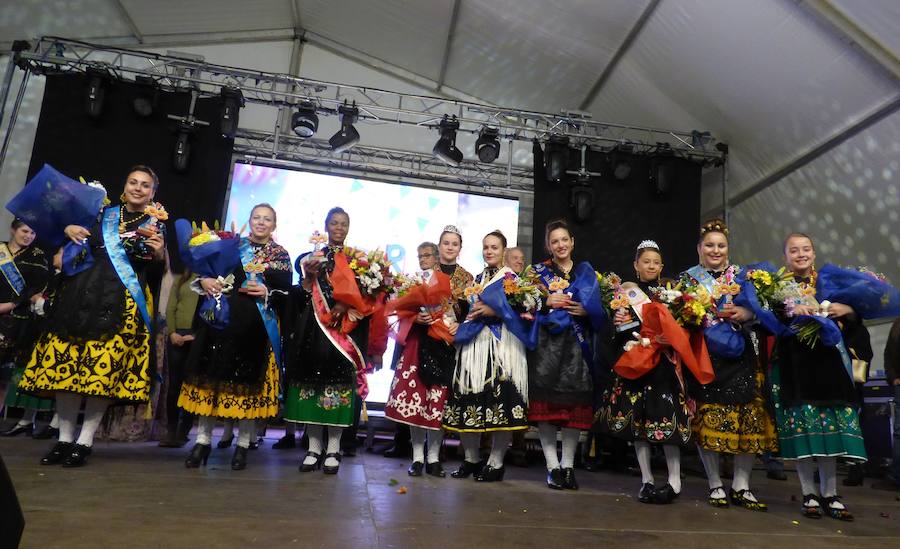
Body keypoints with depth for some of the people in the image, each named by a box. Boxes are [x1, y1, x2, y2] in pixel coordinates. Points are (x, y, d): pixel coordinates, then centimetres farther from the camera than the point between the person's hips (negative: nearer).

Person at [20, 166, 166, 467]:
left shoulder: (156, 224, 7)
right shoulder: (103, 213, 15)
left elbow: (159, 271, 5)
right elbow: (75, 247, 24)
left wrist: (160, 253, -15)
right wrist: (67, 229, 5)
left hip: (124, 302, -3)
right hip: (82, 293, 4)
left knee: (105, 368, -9)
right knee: (65, 363, 0)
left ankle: (84, 441, 2)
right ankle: (64, 438, 11)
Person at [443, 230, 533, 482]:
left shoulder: (512, 278, 5)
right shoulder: (477, 279, 22)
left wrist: (493, 312, -14)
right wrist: (471, 312, 2)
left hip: (501, 345, -5)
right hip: (474, 342, 5)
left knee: (500, 399, -10)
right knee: (470, 400, 1)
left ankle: (496, 463, 1)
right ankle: (471, 459, 14)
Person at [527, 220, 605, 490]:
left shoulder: (587, 273, 16)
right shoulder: (538, 271, 11)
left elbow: (599, 312, 12)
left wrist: (585, 310, -8)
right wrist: (546, 302, -12)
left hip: (577, 345, 1)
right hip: (546, 344, -1)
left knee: (575, 405, -2)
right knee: (546, 404, -6)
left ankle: (568, 465, 10)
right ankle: (552, 466, 3)